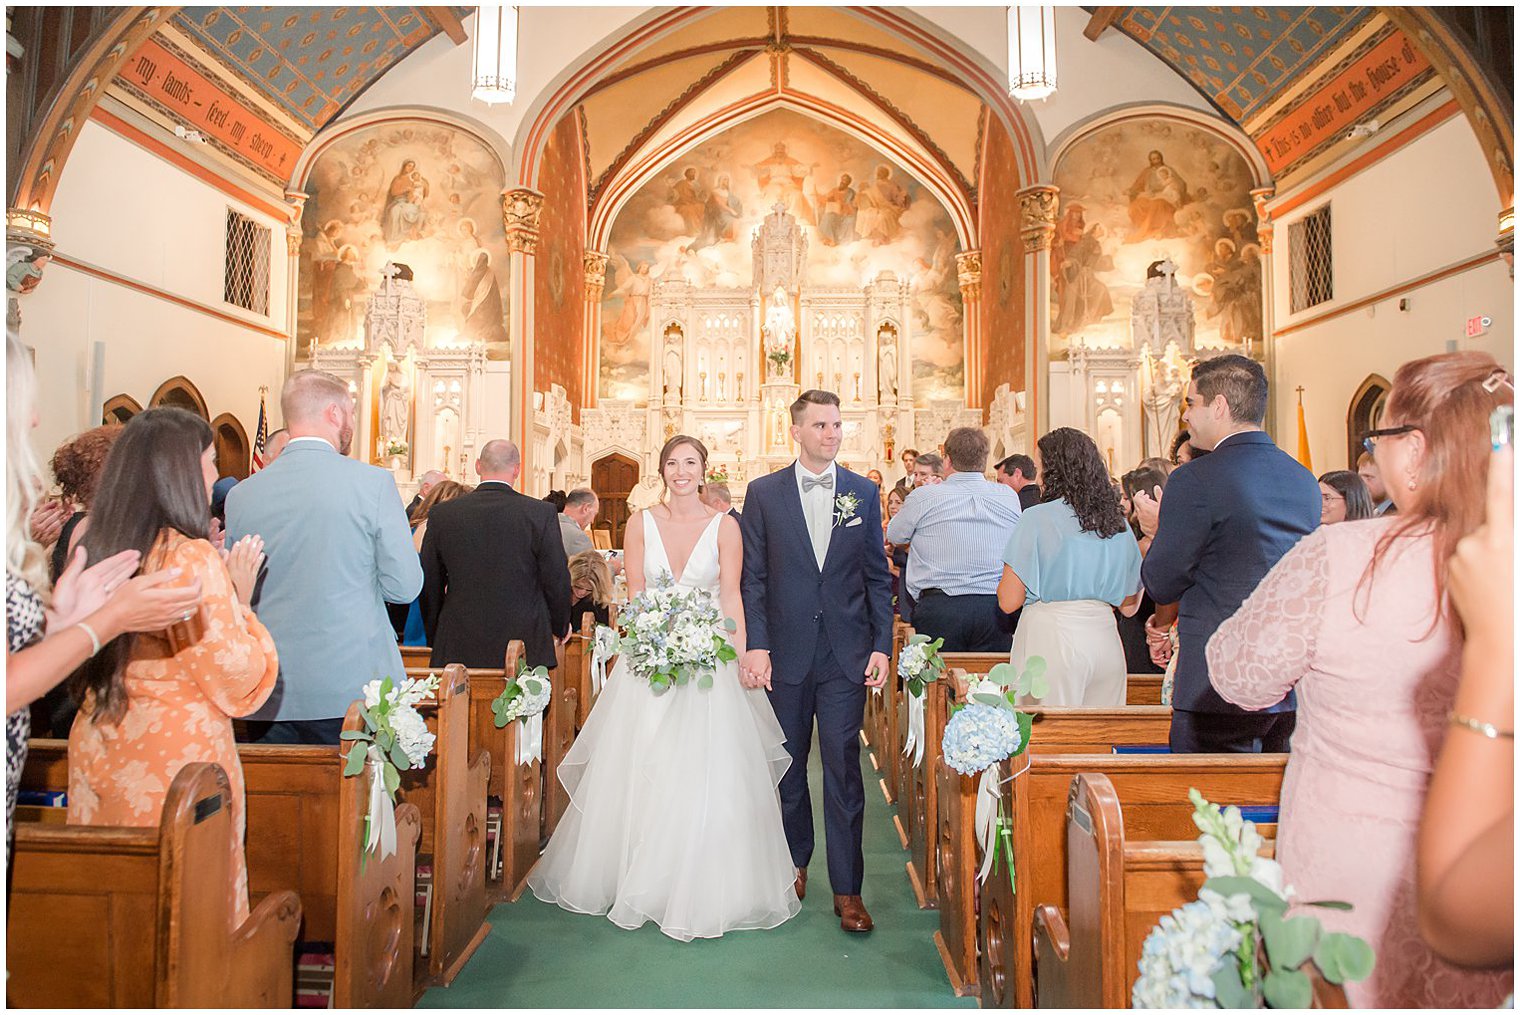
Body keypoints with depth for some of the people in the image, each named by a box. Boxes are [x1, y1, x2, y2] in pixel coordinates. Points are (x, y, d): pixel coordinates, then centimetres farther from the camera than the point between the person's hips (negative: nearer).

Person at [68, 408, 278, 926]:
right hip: (177, 763, -7)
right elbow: (239, 681, -16)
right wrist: (241, 597, -5)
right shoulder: (191, 558, -19)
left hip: (99, 763, 7)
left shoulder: (91, 549, 1)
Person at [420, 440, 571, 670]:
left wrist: (436, 640, 22)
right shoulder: (542, 513, -7)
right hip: (526, 650, -2)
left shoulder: (442, 514, 1)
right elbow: (557, 581, -1)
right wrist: (559, 628, 16)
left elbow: (429, 586, 9)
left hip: (459, 650, 2)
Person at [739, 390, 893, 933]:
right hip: (786, 652, 1)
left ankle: (847, 888, 13)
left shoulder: (864, 492, 4)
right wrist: (756, 645, -8)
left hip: (846, 654, 0)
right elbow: (753, 577, 0)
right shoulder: (764, 492, 1)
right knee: (789, 765, 14)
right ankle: (796, 862, 35)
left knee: (843, 768, 1)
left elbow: (877, 576, 6)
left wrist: (882, 645, -1)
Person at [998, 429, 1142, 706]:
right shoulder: (1118, 522, 6)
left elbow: (1009, 601, -10)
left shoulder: (1037, 518, -10)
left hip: (1049, 639, -5)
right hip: (1105, 639, 5)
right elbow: (1130, 600, 14)